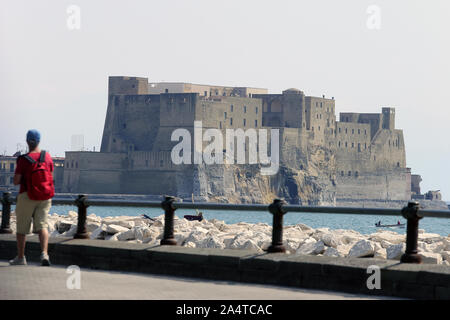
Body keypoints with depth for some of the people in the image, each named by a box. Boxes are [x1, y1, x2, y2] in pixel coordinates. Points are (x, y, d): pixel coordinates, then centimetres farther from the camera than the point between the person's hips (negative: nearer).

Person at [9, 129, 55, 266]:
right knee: (42, 225, 0)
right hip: (45, 197, 3)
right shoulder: (47, 157, -1)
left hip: (27, 197, -3)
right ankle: (44, 254, -21)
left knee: (21, 227, 10)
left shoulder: (24, 160, -14)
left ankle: (20, 257, 17)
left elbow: (16, 181, -13)